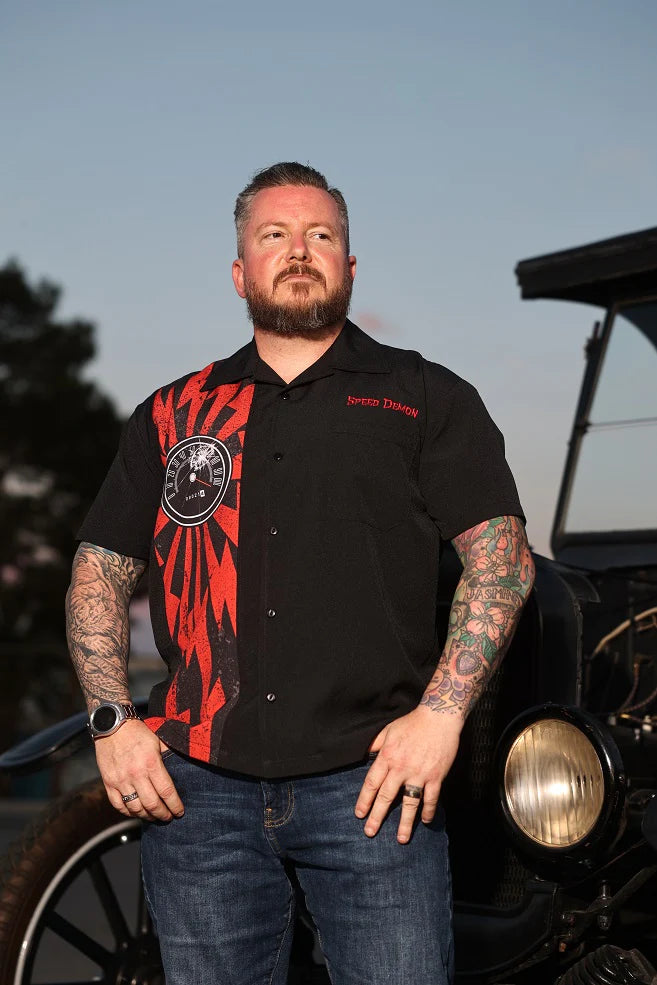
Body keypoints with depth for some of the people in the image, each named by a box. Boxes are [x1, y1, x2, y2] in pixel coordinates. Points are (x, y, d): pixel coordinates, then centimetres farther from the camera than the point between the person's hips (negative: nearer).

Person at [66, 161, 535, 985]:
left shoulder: (427, 400, 9)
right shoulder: (171, 417, 16)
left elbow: (502, 555, 1)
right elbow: (98, 574, 16)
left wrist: (442, 711, -11)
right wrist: (112, 722, 2)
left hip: (371, 784, -2)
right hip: (195, 789, 2)